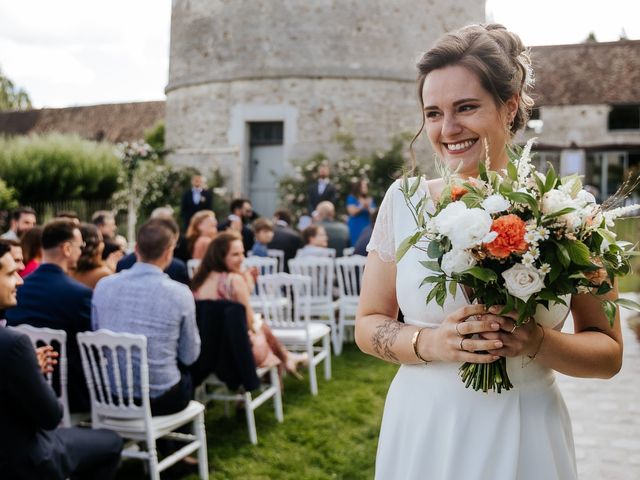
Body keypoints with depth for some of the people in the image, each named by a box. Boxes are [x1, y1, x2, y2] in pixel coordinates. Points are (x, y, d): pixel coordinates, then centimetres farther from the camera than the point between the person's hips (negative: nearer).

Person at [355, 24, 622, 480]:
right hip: (419, 435, 1)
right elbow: (368, 325, 0)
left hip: (522, 441, -1)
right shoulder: (403, 200, -5)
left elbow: (609, 353, -3)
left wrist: (538, 343, -21)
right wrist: (429, 343, -18)